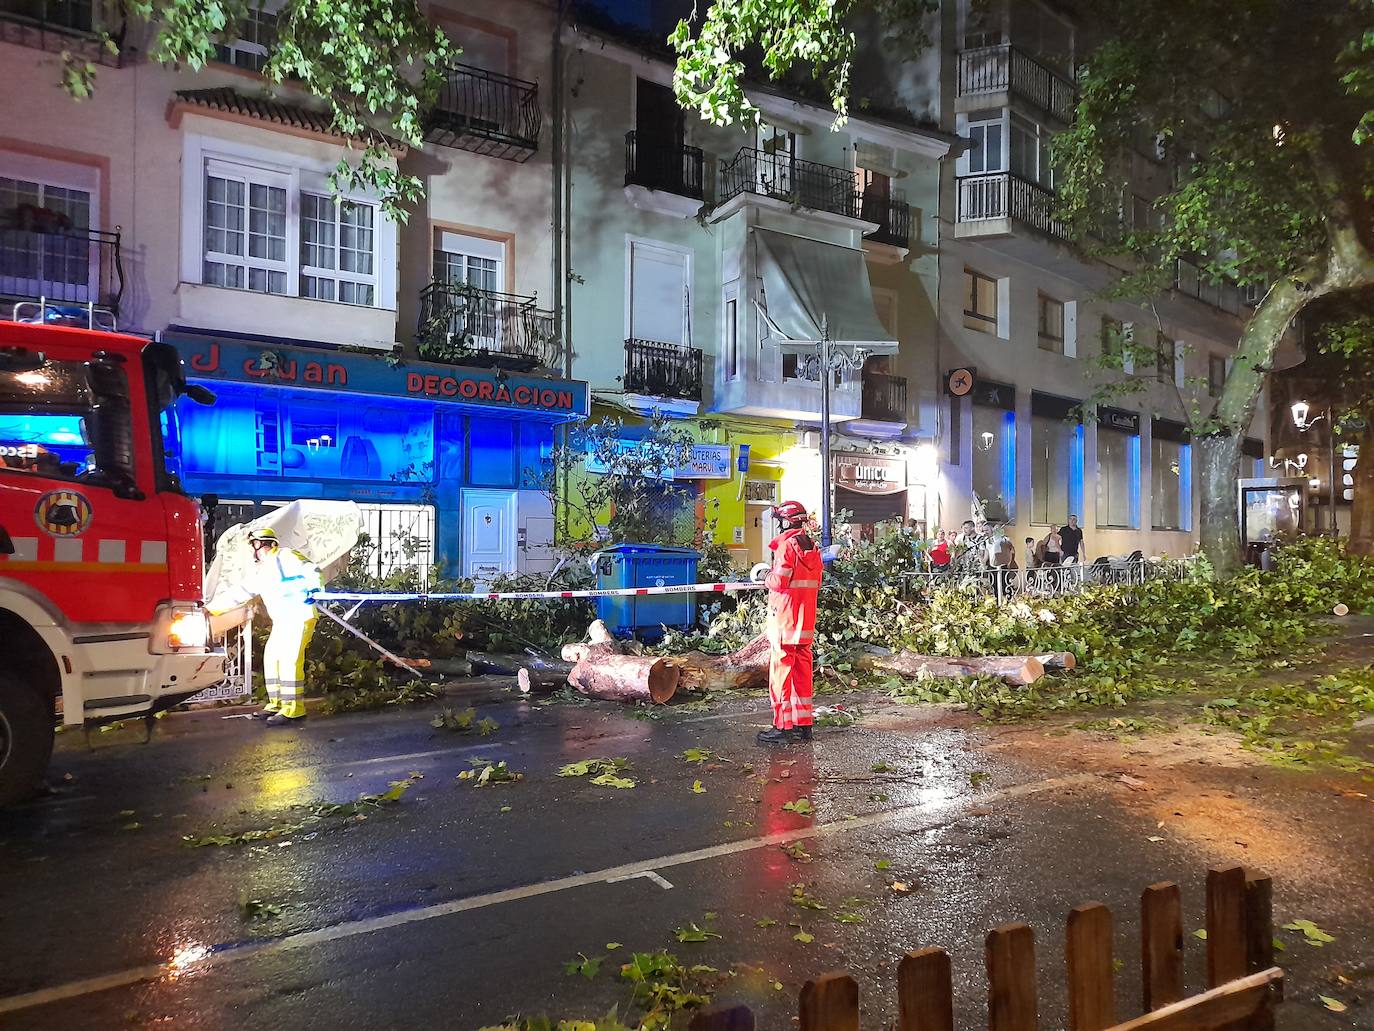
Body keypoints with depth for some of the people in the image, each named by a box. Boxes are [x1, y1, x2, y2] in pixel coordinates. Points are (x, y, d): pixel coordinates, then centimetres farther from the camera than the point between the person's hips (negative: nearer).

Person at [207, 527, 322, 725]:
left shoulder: (285, 557, -5)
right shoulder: (260, 572, 21)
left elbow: (309, 569, -17)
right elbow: (239, 593, 24)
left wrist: (314, 586, -35)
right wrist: (211, 607, 22)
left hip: (300, 617, -9)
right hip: (281, 621, 9)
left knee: (289, 659, -13)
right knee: (271, 657, 10)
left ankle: (294, 709, -11)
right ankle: (277, 704, 19)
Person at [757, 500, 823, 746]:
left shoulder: (786, 544, -13)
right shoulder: (813, 546, 12)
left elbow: (779, 581, -19)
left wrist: (768, 577, 0)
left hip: (785, 617, -8)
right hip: (806, 620, 8)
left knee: (781, 668, -3)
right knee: (802, 669, 12)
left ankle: (783, 727, -1)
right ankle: (803, 723, 17)